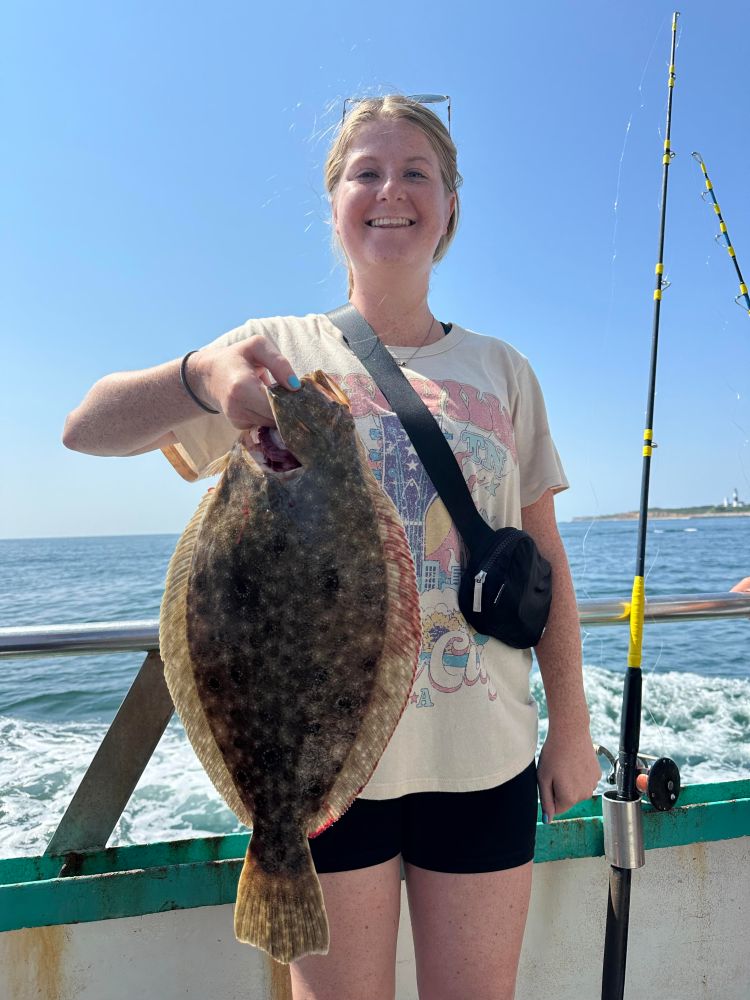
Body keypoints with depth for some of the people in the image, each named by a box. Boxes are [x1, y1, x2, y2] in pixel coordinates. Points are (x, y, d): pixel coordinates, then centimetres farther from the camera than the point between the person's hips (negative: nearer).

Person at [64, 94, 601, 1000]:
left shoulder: (503, 371, 6)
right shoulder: (281, 350, 0)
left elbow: (546, 560, 7)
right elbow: (85, 430, -11)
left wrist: (571, 724, 7)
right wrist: (201, 376, -31)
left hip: (483, 752, 2)